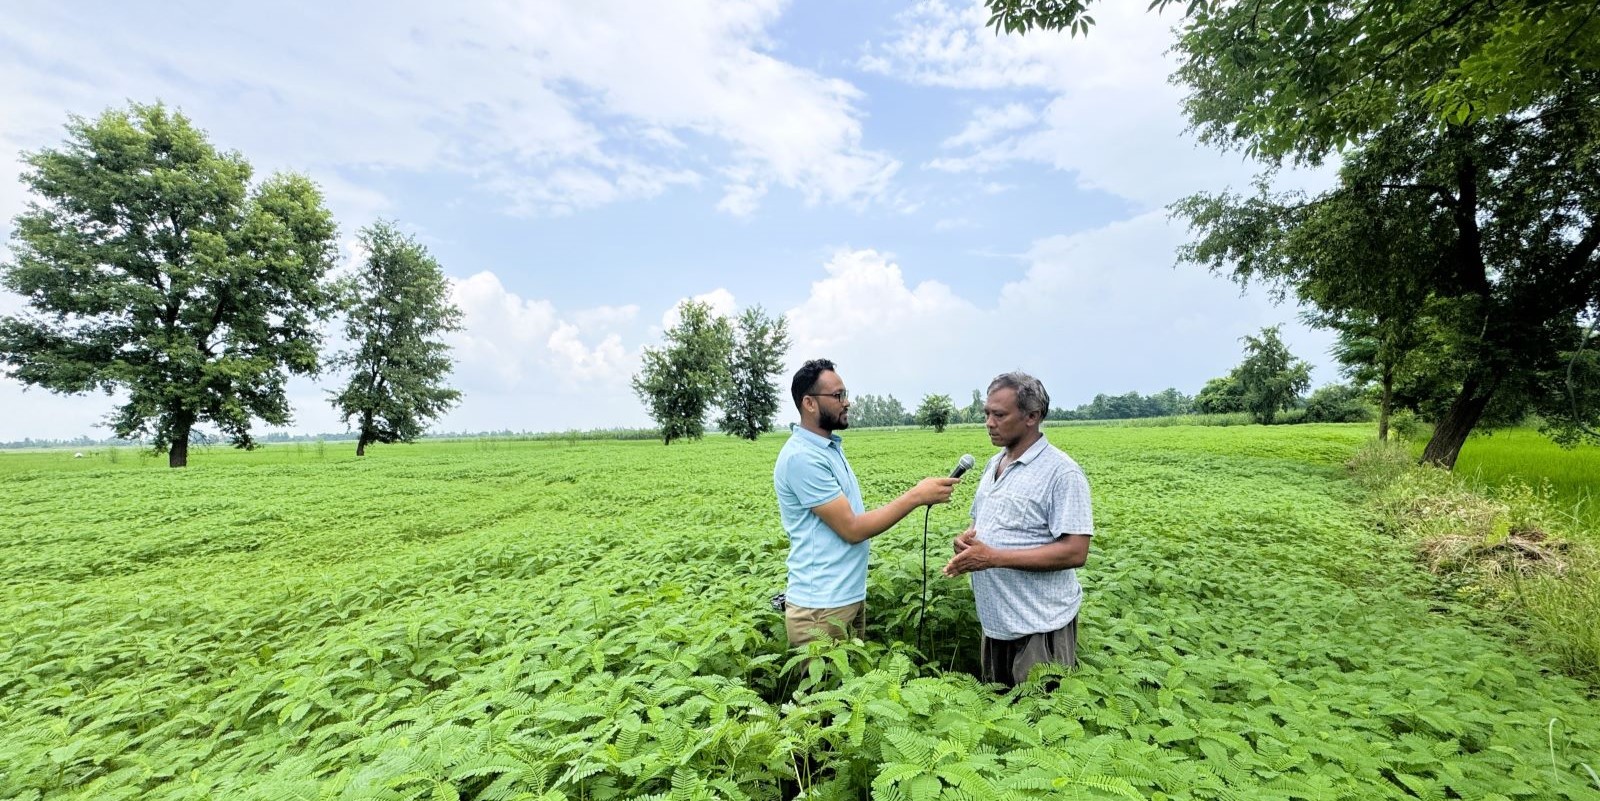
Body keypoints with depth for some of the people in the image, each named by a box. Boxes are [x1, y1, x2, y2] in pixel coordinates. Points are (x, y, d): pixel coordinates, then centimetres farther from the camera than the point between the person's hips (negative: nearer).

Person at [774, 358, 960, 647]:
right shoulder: (802, 457, -22)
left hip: (852, 597, 9)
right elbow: (852, 529, -21)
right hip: (820, 608, -9)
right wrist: (916, 496, -19)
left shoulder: (830, 446, 9)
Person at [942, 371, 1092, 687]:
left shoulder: (1062, 472, -16)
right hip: (995, 620, 8)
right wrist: (967, 538, -5)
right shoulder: (993, 464, 9)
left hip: (1039, 626, -7)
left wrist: (993, 557, -26)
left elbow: (1075, 552, -21)